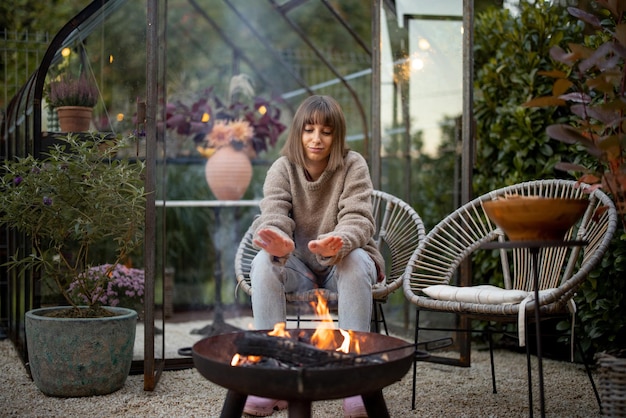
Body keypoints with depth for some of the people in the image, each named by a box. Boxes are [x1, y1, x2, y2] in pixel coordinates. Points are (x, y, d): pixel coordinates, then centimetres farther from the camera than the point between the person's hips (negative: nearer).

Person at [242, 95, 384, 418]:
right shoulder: (282, 169, -4)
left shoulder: (353, 166, -8)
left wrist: (340, 243, -46)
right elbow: (272, 217, -20)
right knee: (263, 262, -30)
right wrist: (277, 242, -46)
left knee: (355, 262, -36)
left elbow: (358, 221, -20)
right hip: (298, 266, 2)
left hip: (341, 263, -1)